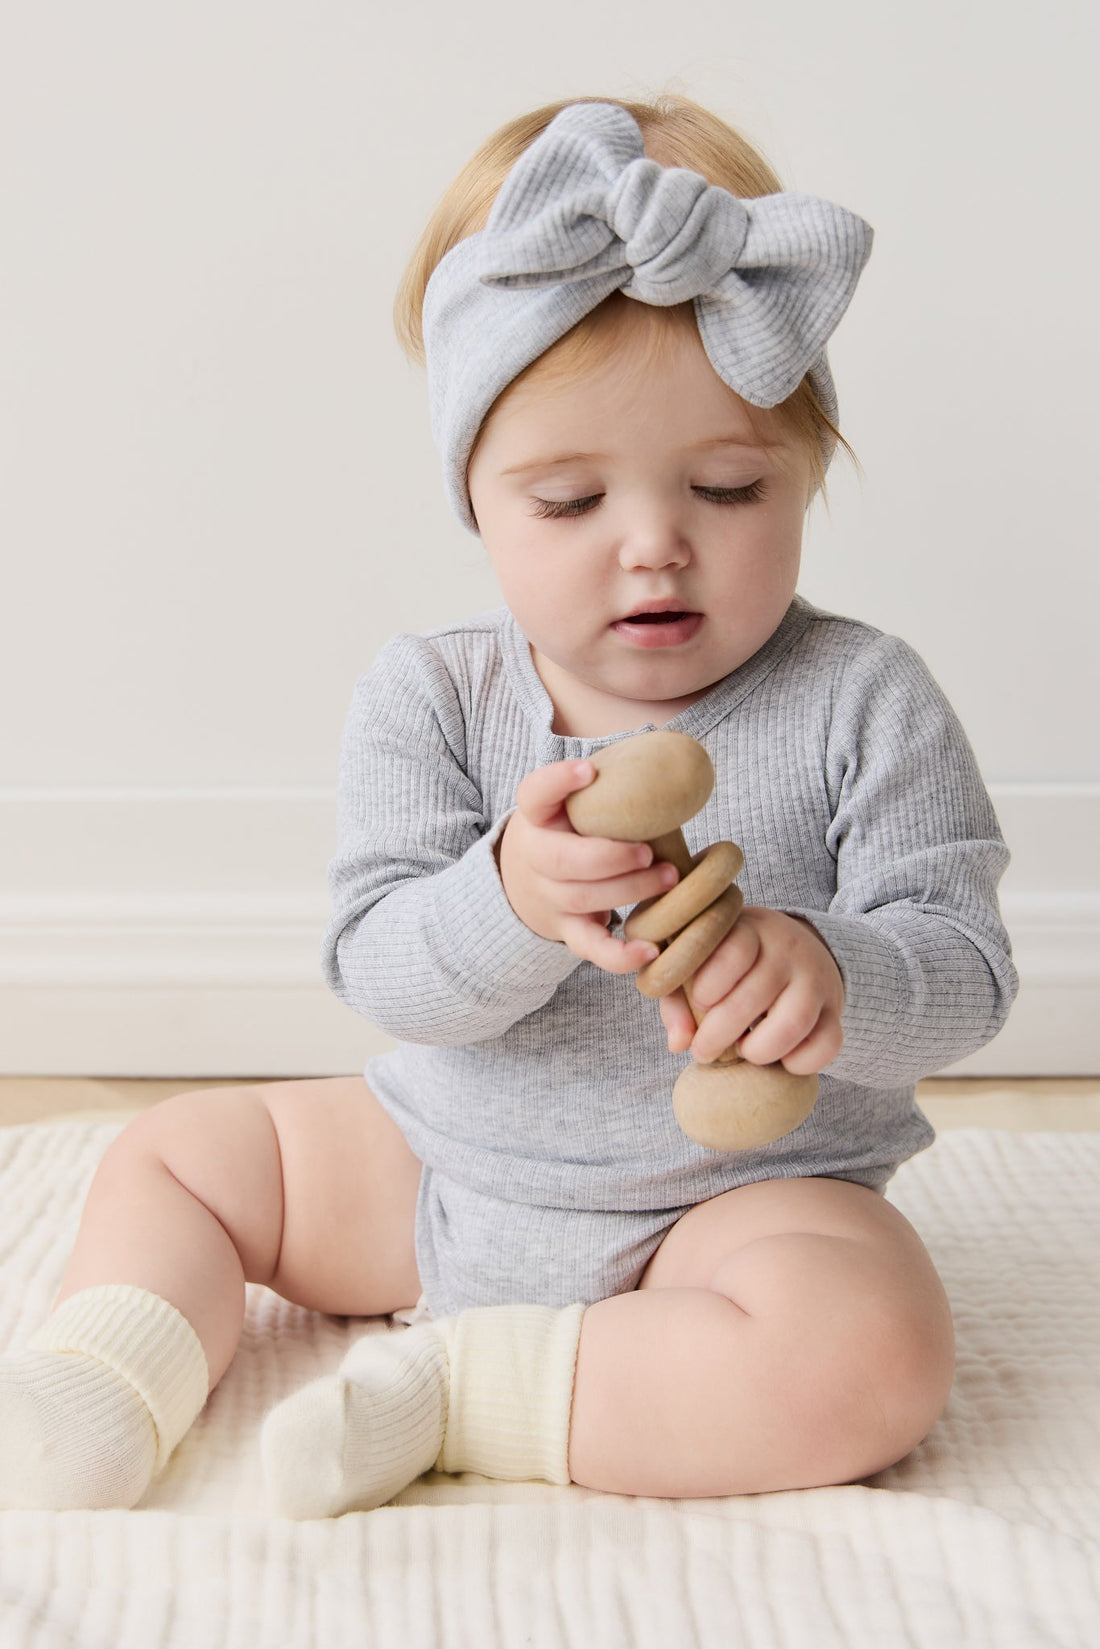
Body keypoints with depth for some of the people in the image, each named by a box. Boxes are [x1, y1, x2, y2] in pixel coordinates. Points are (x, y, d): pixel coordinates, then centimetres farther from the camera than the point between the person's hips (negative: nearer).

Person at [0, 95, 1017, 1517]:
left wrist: (832, 975, -39)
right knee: (175, 1154, 6)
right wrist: (508, 904, -36)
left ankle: (456, 1388, -21)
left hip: (744, 1190, -2)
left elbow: (964, 961, -15)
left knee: (869, 1348, -32)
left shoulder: (861, 702, -12)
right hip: (442, 1169, 3)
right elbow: (379, 971, -13)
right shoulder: (430, 698, -7)